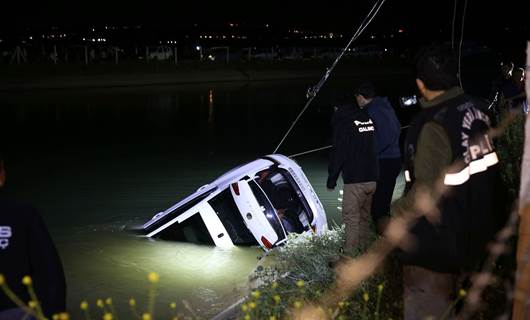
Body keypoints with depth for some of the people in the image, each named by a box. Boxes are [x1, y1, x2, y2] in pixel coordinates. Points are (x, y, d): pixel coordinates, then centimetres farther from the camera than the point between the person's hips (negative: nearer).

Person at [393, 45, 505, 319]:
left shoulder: (434, 125, -24)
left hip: (438, 242, -8)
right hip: (479, 233, 8)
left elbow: (428, 191, -25)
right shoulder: (476, 109, 0)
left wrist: (397, 212, -10)